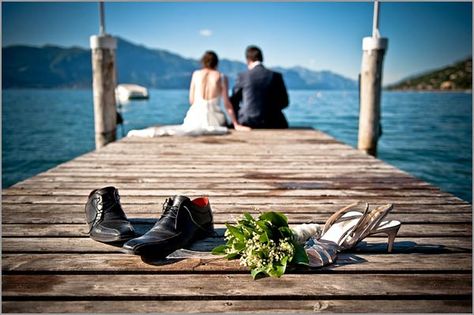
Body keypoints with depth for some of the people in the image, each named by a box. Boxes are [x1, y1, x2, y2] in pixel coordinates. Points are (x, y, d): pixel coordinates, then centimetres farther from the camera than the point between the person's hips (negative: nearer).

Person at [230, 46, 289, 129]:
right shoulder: (276, 76, -2)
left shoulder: (242, 77, -3)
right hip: (271, 124, 1)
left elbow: (233, 103, 4)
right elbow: (284, 102, 5)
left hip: (248, 123, 0)